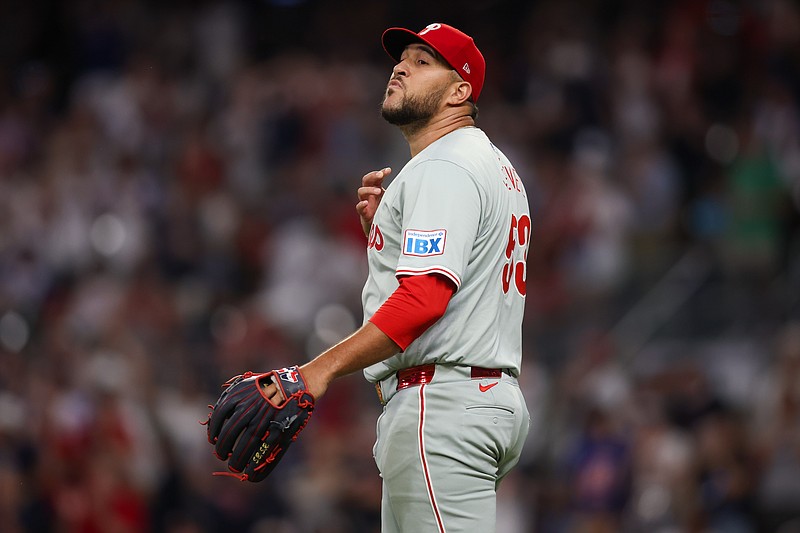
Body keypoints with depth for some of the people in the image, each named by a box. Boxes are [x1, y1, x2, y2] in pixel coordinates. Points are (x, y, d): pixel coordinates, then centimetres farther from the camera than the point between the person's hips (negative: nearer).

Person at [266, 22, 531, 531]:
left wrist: (324, 368, -27)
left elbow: (426, 297, -24)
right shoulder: (497, 168, 23)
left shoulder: (444, 168, -11)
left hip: (443, 406, -11)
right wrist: (381, 225, 12)